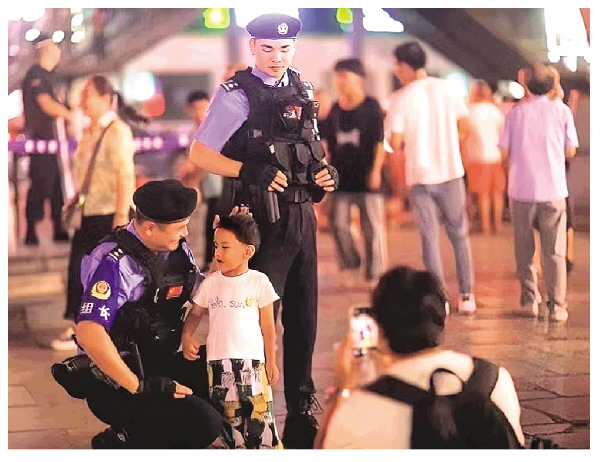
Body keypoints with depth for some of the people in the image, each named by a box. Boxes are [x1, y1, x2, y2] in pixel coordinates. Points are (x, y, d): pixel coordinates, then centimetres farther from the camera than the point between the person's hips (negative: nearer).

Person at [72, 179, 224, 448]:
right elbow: (89, 334, -33)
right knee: (204, 424, -25)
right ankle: (114, 445, -3)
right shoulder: (115, 262, -23)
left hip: (161, 363, 9)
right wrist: (140, 387, -28)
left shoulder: (177, 249, 3)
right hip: (114, 383, -9)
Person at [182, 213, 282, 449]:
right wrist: (187, 337, -5)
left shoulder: (259, 282, -2)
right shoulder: (211, 282, 5)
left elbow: (268, 326, 3)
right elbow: (195, 314, 14)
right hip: (217, 361, 2)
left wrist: (271, 362, 4)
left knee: (258, 411, -4)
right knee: (227, 414, 7)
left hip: (251, 360, -2)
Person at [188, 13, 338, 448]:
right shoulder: (237, 93, -8)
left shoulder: (301, 90, 11)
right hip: (262, 218, -7)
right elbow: (200, 154, -11)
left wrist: (326, 171, 2)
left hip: (303, 214, 7)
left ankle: (302, 408, 26)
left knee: (303, 316, 13)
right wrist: (249, 172, -24)